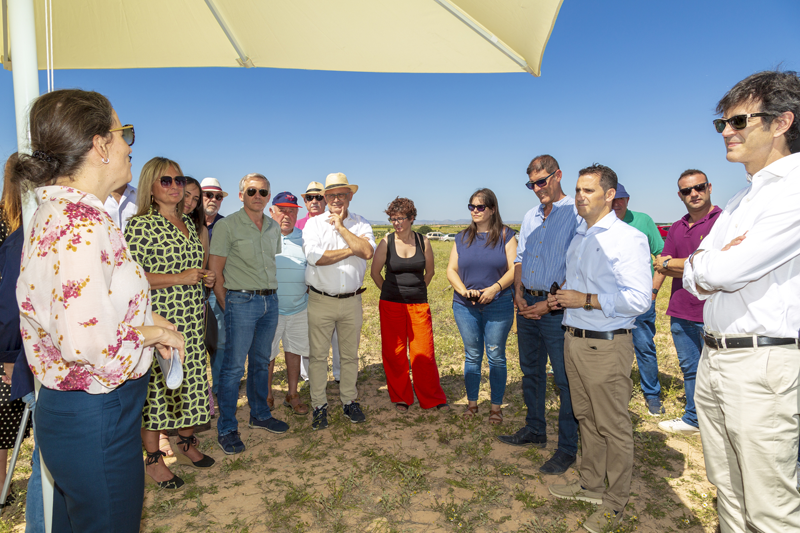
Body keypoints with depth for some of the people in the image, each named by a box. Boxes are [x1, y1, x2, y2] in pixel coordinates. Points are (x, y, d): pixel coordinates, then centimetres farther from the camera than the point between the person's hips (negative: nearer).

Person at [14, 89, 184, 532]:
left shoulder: (54, 210, 8)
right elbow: (87, 342, -32)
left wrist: (143, 321, 8)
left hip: (62, 408, 10)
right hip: (97, 418, -10)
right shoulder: (82, 220, -24)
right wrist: (150, 332, -15)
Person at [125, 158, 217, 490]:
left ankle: (187, 444, 33)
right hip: (157, 320, -7)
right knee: (155, 386, 2)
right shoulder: (141, 225, -10)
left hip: (191, 320, 7)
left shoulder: (187, 223, 14)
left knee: (191, 380, 14)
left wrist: (205, 278, 7)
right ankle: (154, 460, 19)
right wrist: (179, 278, -20)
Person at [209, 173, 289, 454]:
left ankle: (260, 415, 31)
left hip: (271, 301, 6)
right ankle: (226, 429, 12)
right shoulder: (227, 225, -7)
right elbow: (215, 270, -6)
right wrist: (227, 306, -6)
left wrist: (270, 294, 11)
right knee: (234, 366, -1)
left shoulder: (274, 227, 11)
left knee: (261, 362, 16)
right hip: (242, 301, -5)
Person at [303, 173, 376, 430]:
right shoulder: (314, 223, 0)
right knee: (318, 355, 5)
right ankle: (319, 406, 20)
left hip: (351, 301, 2)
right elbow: (314, 256, -17)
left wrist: (341, 226, -11)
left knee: (350, 355, 13)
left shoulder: (361, 224, 5)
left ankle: (350, 402, 29)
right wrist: (351, 250, -10)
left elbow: (367, 251, -15)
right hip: (321, 300, -1)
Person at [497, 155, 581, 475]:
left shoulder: (575, 214, -9)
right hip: (527, 304, 8)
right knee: (531, 371, 17)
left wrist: (550, 303, -17)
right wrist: (519, 293, 2)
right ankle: (534, 431, 33)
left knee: (565, 379, 2)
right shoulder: (530, 217, 14)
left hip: (556, 307, -7)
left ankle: (568, 448, 15)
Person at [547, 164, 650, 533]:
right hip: (574, 339, 8)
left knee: (613, 426, 5)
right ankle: (591, 485, 34)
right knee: (586, 419, 18)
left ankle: (615, 502, 22)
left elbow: (639, 299, -19)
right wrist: (560, 299, 6)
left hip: (606, 345, -8)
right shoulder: (579, 237, 14)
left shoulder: (628, 238, -13)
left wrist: (586, 300, -20)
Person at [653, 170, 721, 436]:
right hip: (681, 311, 7)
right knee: (690, 368, 18)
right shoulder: (676, 228, 13)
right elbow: (661, 265, 5)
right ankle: (692, 420, 33)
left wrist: (671, 263, -9)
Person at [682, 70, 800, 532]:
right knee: (728, 493, 19)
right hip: (713, 356, 8)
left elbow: (723, 272, -20)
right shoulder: (740, 201, 17)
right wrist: (712, 269, -9)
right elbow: (692, 277, 12)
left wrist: (704, 265, 1)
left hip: (762, 363, -8)